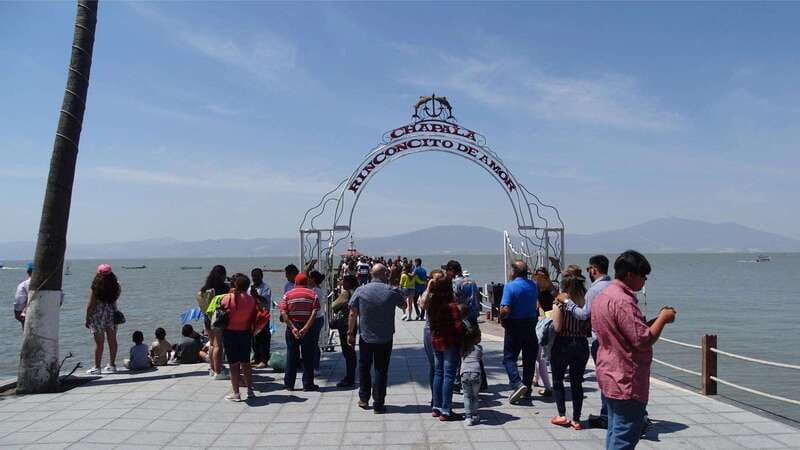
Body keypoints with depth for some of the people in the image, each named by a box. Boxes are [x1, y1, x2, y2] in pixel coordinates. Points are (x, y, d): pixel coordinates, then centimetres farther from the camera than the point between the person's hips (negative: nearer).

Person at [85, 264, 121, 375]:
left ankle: (97, 368, 9)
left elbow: (91, 305, -10)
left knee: (99, 342, 2)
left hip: (98, 315, -4)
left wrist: (87, 318, -2)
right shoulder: (116, 286, -3)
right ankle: (112, 365, 19)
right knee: (112, 340, 11)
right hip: (112, 313, 4)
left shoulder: (96, 287, -14)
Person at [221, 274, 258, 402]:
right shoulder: (251, 300, -5)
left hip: (230, 333, -3)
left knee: (234, 364, 4)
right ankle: (250, 390, 20)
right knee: (246, 362, 16)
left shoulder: (228, 298, -12)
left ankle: (236, 393, 9)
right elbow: (253, 319, 0)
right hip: (245, 333, 3)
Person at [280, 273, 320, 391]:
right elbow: (314, 313, -12)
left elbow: (283, 313, -9)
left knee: (291, 356, 10)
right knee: (308, 357, 6)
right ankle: (308, 384, 8)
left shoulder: (288, 294, 4)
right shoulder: (312, 294, 2)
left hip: (292, 327, 1)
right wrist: (306, 328, -15)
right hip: (307, 328, -1)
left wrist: (292, 328, -13)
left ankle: (289, 384, 15)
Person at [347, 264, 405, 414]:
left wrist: (350, 333, 5)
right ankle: (378, 404, 10)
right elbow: (404, 305, 9)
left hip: (366, 337, 1)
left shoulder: (360, 291, -7)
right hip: (385, 338, -1)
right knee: (381, 370, 7)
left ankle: (364, 399, 26)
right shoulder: (391, 292, -9)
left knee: (364, 367, 19)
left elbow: (353, 314, -5)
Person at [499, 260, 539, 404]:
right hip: (531, 325, 5)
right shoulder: (533, 286, 2)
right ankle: (527, 390, 21)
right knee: (529, 358, 13)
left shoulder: (510, 286, -16)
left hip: (514, 325, -5)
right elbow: (534, 304, 12)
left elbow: (505, 310, -22)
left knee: (509, 357, 4)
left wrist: (502, 318, -5)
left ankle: (517, 384, -16)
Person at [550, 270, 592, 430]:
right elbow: (590, 330, -1)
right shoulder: (587, 302, -2)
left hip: (562, 345, -3)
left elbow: (557, 327, -17)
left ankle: (562, 415, 11)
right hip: (581, 345, 4)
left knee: (558, 381, 14)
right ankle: (576, 419, 15)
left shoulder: (560, 302, -13)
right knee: (577, 383, 12)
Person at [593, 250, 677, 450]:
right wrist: (663, 319, -11)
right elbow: (643, 340, -24)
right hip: (627, 381, -10)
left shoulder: (601, 297, 9)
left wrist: (656, 319, 11)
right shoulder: (622, 301, -22)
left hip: (610, 375, 10)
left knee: (615, 431, 18)